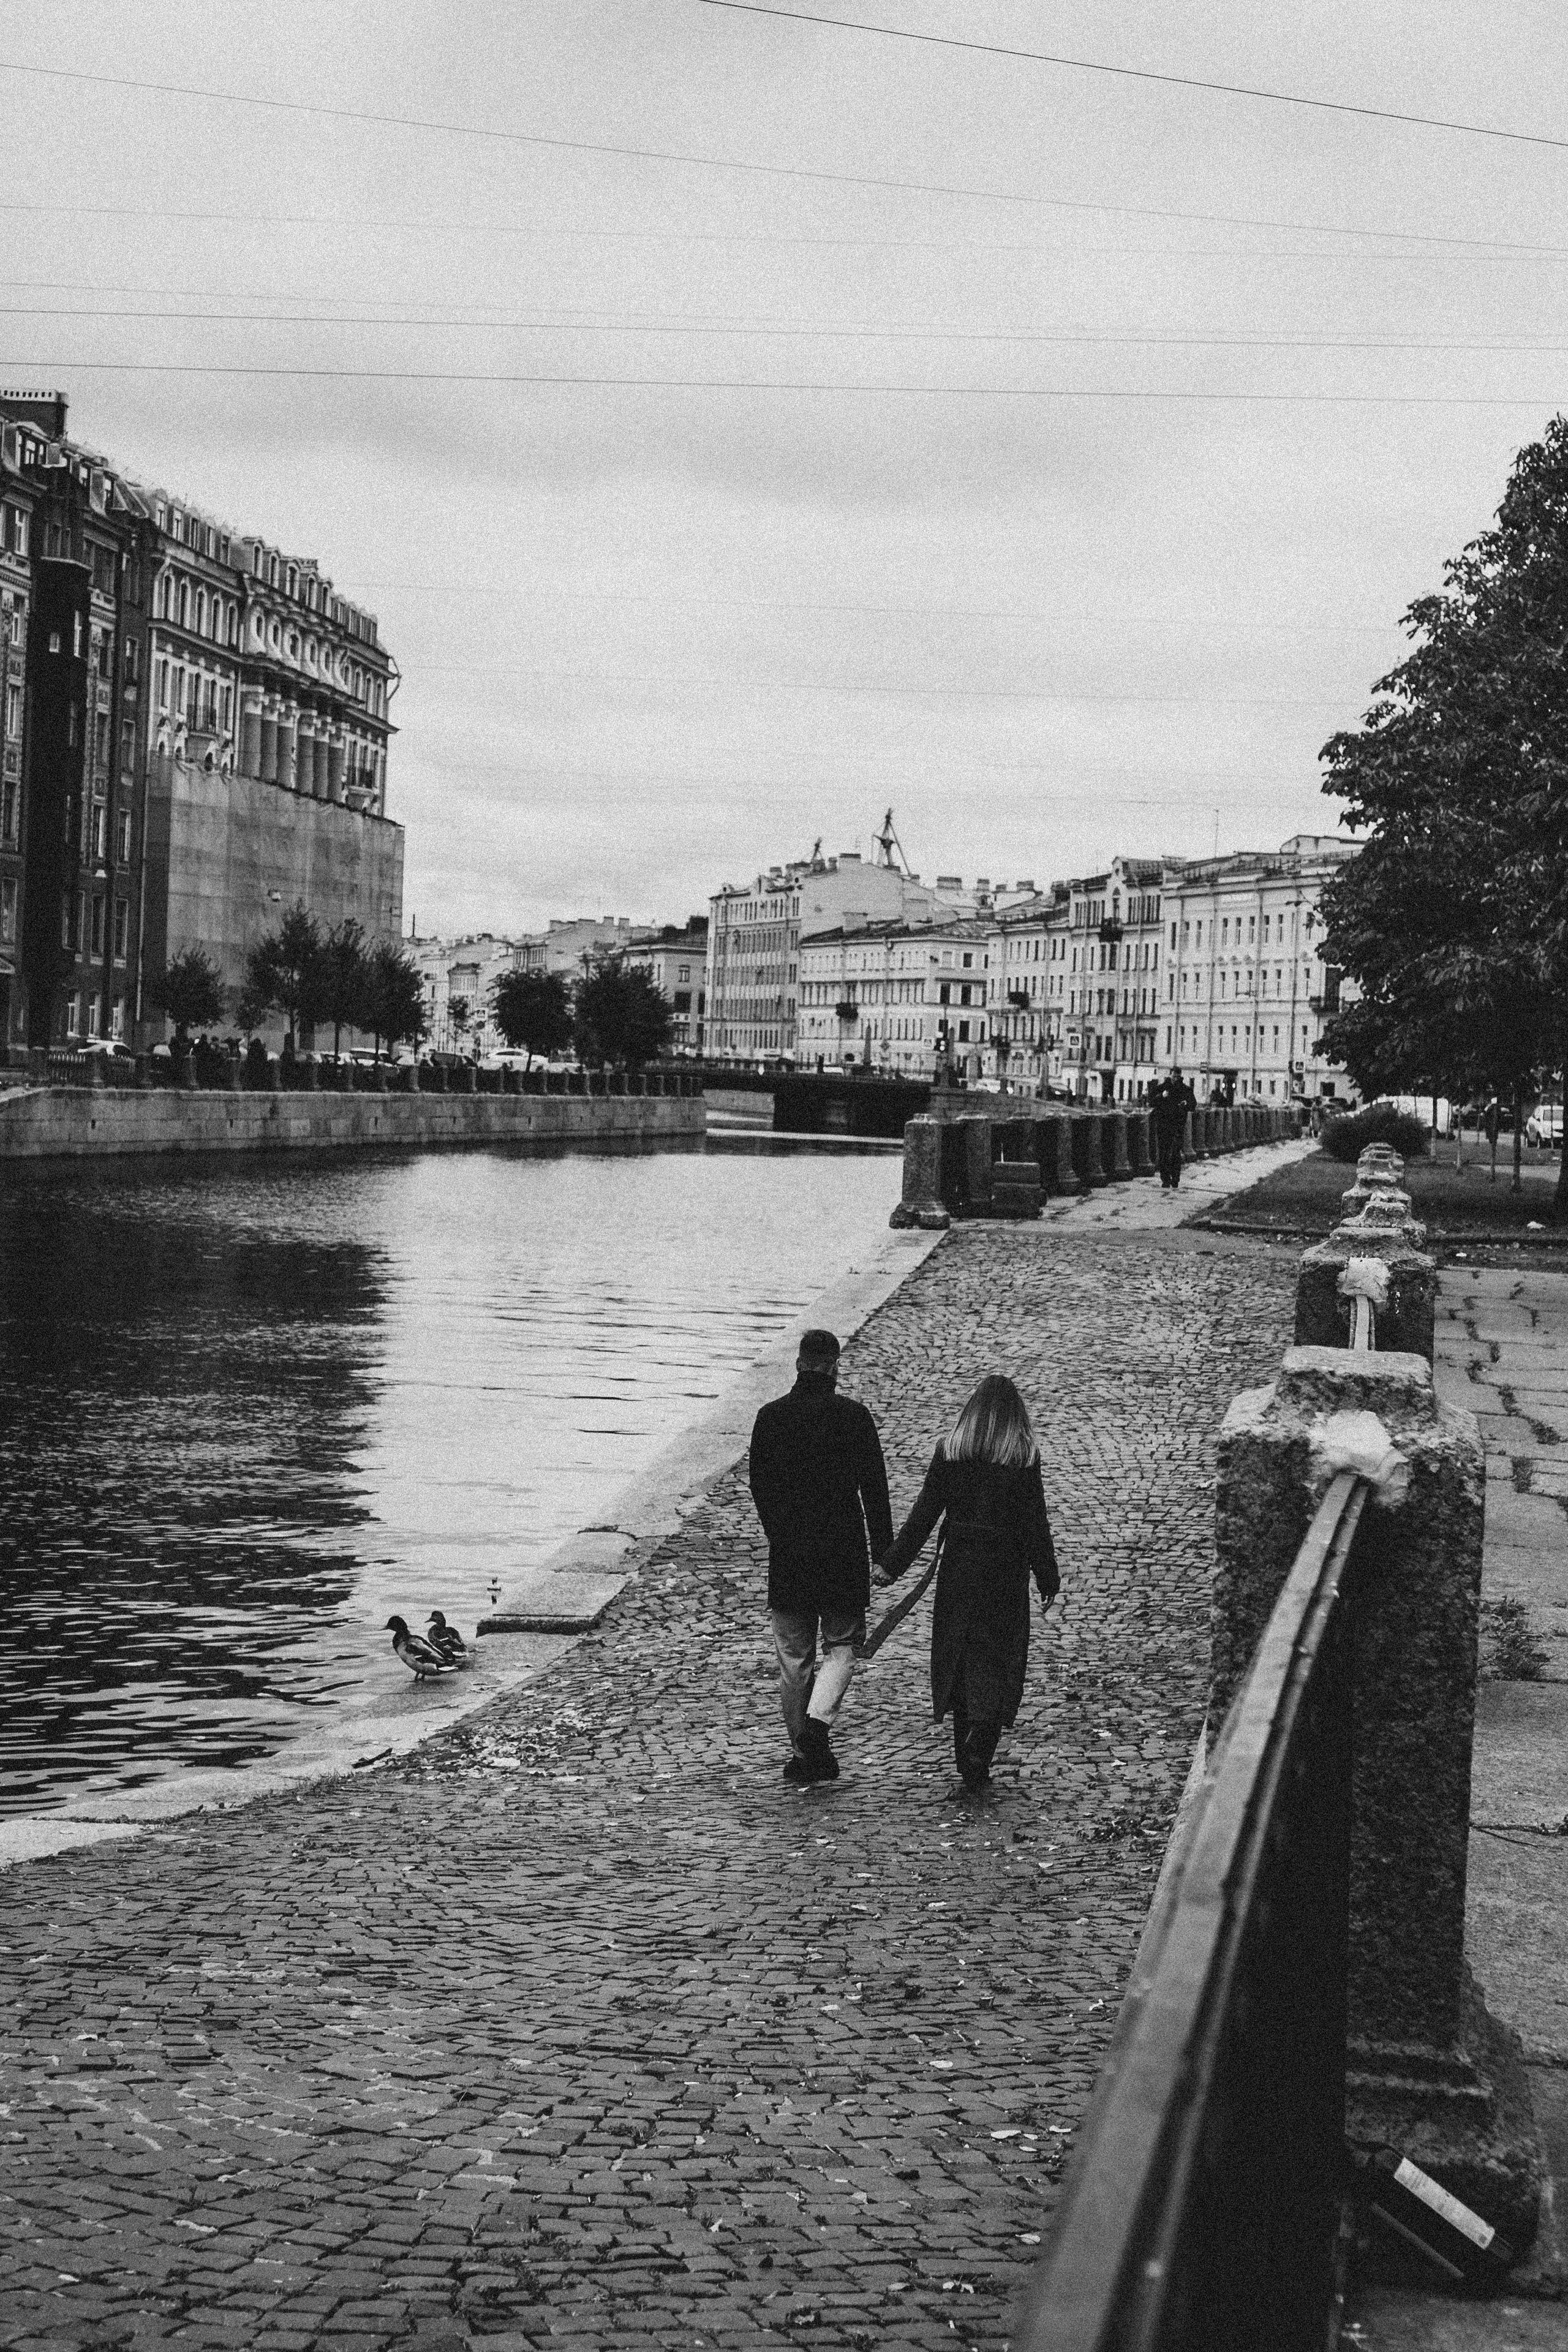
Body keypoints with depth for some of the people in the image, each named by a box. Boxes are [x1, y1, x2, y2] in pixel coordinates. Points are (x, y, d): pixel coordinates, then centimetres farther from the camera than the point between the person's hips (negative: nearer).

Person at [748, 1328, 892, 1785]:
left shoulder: (770, 1417, 0)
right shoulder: (853, 1416, -7)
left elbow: (759, 1486, 7)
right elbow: (874, 1487, -5)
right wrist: (884, 1550, 2)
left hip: (788, 1557, 2)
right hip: (843, 1553, -2)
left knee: (793, 1657, 10)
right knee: (840, 1647, 11)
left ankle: (805, 1754, 14)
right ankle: (819, 1722, -12)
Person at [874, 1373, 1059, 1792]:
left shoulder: (950, 1451, -3)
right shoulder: (1024, 1456, -7)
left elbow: (925, 1514, -3)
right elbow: (1036, 1523, -6)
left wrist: (892, 1565, 2)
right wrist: (1048, 1580, 2)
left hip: (957, 1568, 2)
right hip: (1005, 1570, -2)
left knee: (958, 1659, 14)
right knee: (997, 1662, 6)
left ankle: (966, 1760, 20)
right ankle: (979, 1759, -7)